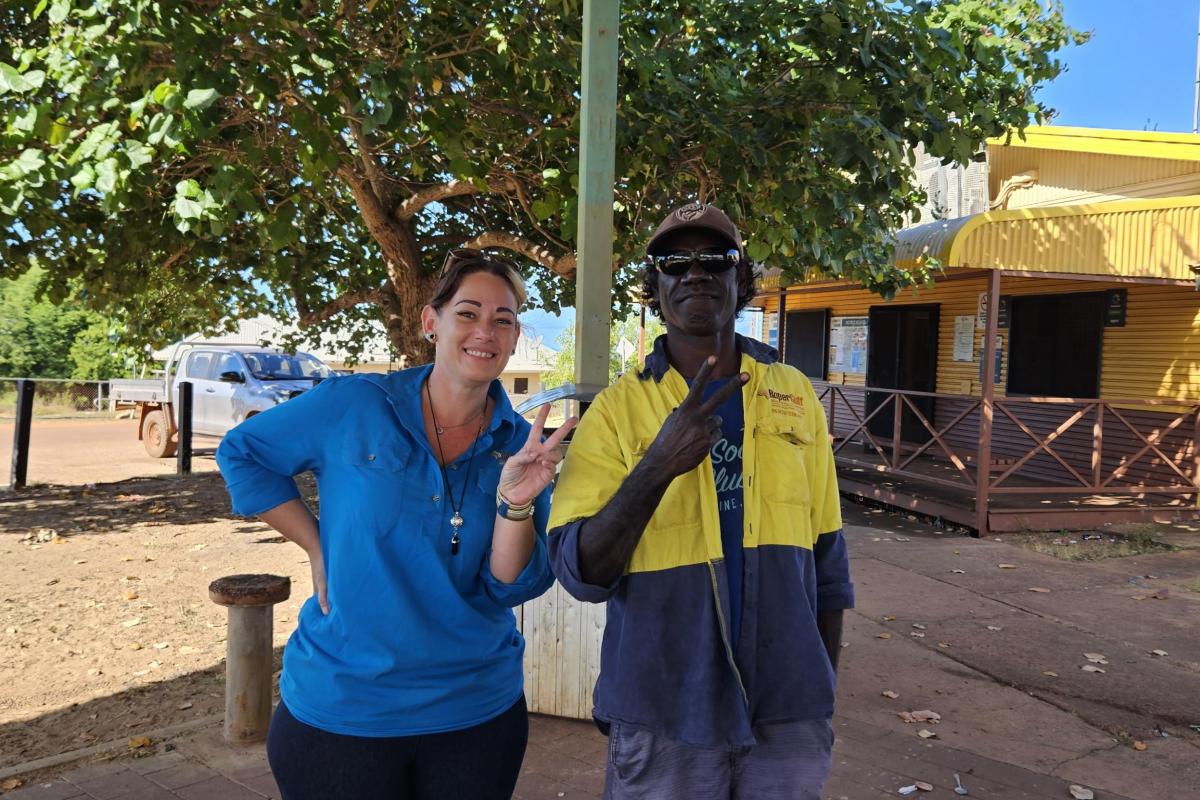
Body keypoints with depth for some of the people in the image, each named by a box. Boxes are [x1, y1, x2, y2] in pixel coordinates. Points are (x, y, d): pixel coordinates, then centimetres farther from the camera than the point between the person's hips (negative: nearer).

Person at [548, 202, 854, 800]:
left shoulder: (795, 394, 0)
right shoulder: (619, 406, -7)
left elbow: (825, 558, 7)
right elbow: (581, 575, -14)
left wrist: (825, 692, 11)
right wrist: (657, 465, -28)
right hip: (664, 715, -2)